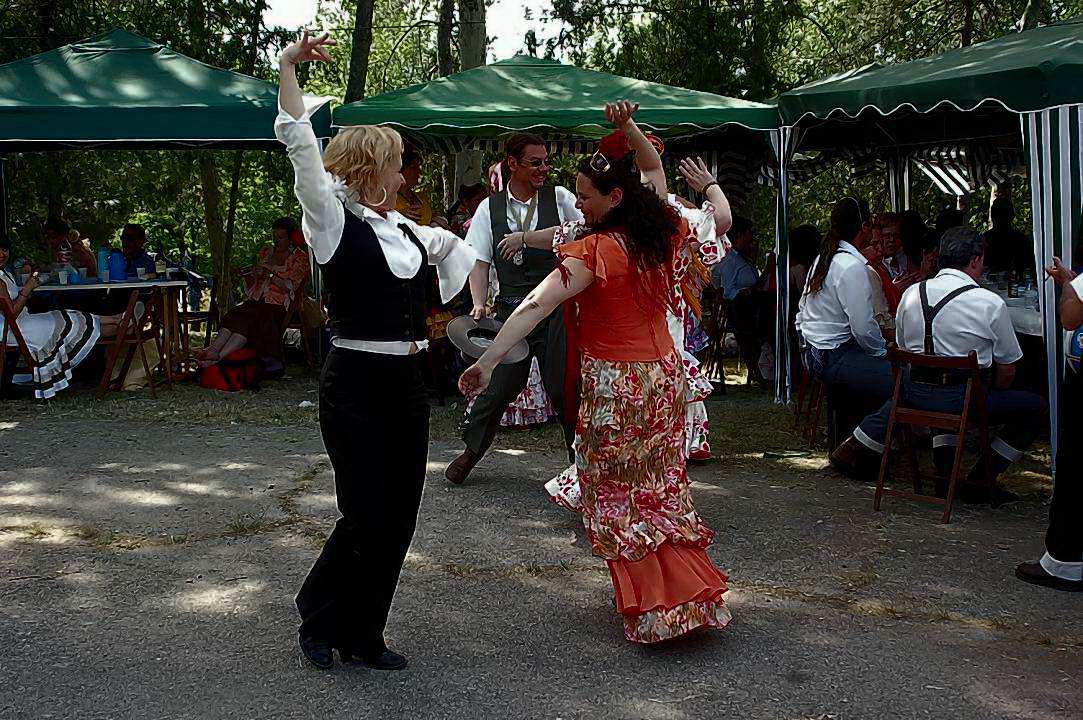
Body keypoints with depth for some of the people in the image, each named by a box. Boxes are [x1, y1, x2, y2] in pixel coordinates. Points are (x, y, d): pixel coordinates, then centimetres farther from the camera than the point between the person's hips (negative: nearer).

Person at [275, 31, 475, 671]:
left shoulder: (407, 231, 12)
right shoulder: (334, 223, -6)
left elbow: (454, 246, 31)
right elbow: (302, 148, -16)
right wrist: (289, 67, -17)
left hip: (408, 384, 7)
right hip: (355, 384, -7)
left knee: (400, 514, 8)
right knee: (366, 514, -4)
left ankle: (363, 635, 22)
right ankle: (319, 621, 20)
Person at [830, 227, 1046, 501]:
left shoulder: (911, 294, 5)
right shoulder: (991, 303, -8)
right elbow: (1006, 369, 0)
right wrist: (991, 395, 19)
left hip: (917, 396, 5)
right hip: (966, 401, -5)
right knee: (1035, 407, 11)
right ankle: (980, 480, 5)